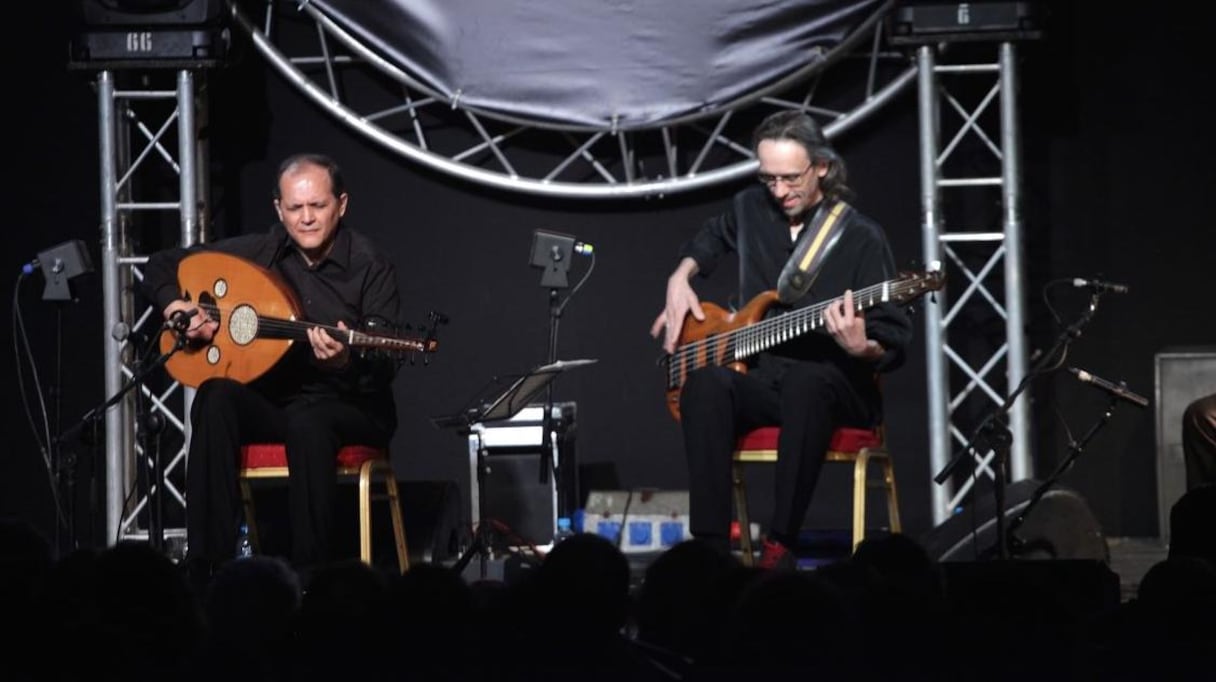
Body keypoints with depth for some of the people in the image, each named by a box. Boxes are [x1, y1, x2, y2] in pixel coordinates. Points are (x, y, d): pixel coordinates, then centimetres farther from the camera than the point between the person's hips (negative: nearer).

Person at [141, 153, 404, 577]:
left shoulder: (370, 266, -8)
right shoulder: (258, 252, 3)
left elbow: (385, 366, -16)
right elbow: (162, 265, 13)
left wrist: (346, 362, -38)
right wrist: (175, 305, -8)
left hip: (350, 410, -3)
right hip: (271, 401, 3)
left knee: (308, 422, -38)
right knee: (216, 396, -28)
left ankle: (311, 571, -30)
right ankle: (206, 565, -29)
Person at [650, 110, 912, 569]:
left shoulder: (861, 238, -7)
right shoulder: (751, 210, 8)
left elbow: (895, 345, -9)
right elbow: (710, 238, 34)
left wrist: (861, 349, -31)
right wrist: (680, 280, 15)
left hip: (836, 388, -4)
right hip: (761, 378, 4)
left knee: (803, 381, -40)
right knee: (705, 384, -31)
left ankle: (780, 547, -38)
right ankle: (712, 545, -34)